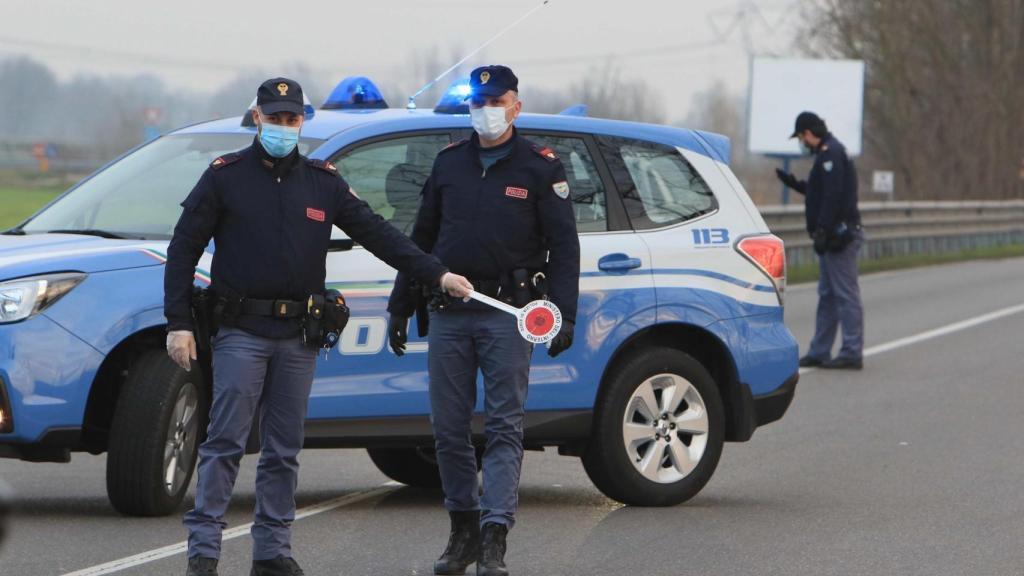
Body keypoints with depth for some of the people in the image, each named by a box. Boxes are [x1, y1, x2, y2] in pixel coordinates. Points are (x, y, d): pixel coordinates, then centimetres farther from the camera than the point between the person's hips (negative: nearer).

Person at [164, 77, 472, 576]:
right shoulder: (226, 176, 2)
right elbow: (183, 249, 2)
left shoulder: (322, 182, 11)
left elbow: (377, 234, 11)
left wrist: (435, 274, 2)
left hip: (298, 336, 4)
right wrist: (178, 323, -5)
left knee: (284, 451, 6)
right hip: (241, 332, -3)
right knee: (224, 442, -7)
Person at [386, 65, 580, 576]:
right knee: (449, 430, 4)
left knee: (504, 428, -7)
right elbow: (421, 239, 19)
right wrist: (400, 306, 16)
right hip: (448, 316, 4)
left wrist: (563, 314, -9)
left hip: (508, 313, -4)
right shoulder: (449, 163, 14)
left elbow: (564, 246, 0)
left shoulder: (540, 168, 3)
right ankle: (463, 531, 16)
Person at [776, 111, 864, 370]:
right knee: (827, 295, 13)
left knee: (845, 293, -9)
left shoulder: (830, 153, -13)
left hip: (839, 234, -11)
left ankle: (852, 352, -9)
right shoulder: (830, 152, 19)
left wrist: (822, 230, -24)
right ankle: (819, 352, 17)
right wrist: (793, 183, 25)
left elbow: (832, 195, -22)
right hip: (836, 235, 11)